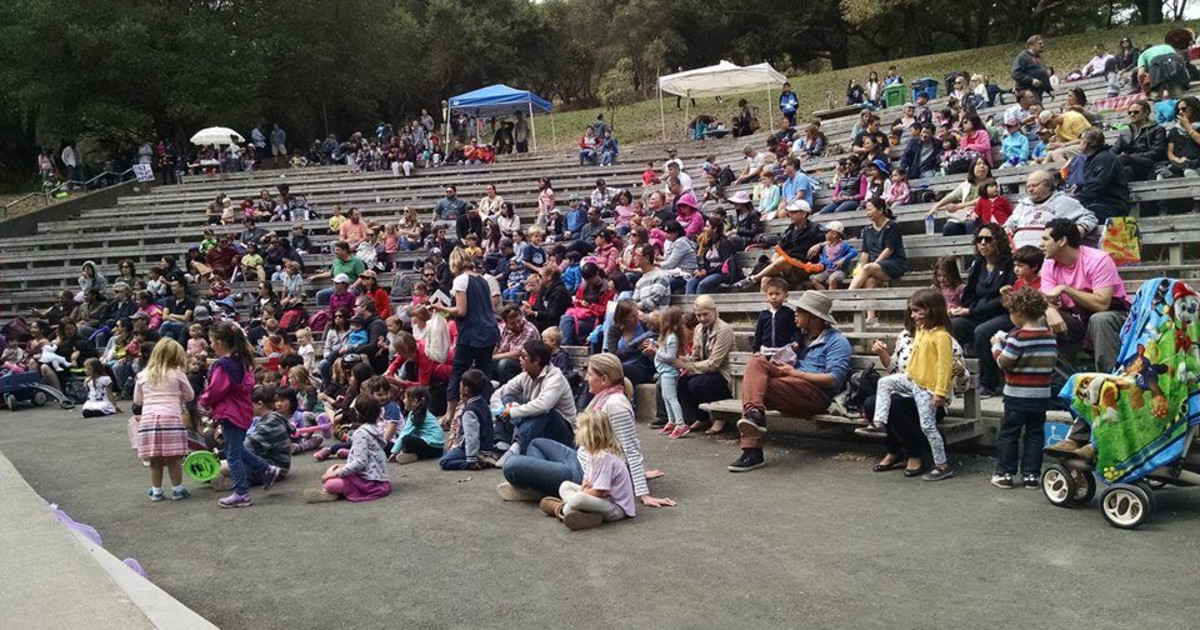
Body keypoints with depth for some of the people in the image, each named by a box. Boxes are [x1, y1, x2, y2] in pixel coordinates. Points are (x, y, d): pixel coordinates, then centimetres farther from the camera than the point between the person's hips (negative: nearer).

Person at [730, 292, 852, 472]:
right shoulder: (803, 335, 25)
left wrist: (794, 373, -12)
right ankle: (754, 413, -36)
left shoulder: (837, 341, -1)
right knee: (756, 363, -19)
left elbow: (834, 379, -13)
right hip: (794, 386, 8)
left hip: (817, 394, -8)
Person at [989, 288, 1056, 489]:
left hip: (1017, 396, -6)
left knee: (1008, 434, 5)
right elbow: (1051, 364, 12)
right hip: (1042, 395, 6)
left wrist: (996, 346, 0)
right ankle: (1031, 474, 12)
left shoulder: (1018, 337, -17)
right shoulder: (1050, 336, 4)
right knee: (1035, 434, 11)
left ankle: (1005, 473, 9)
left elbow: (1004, 362, -16)